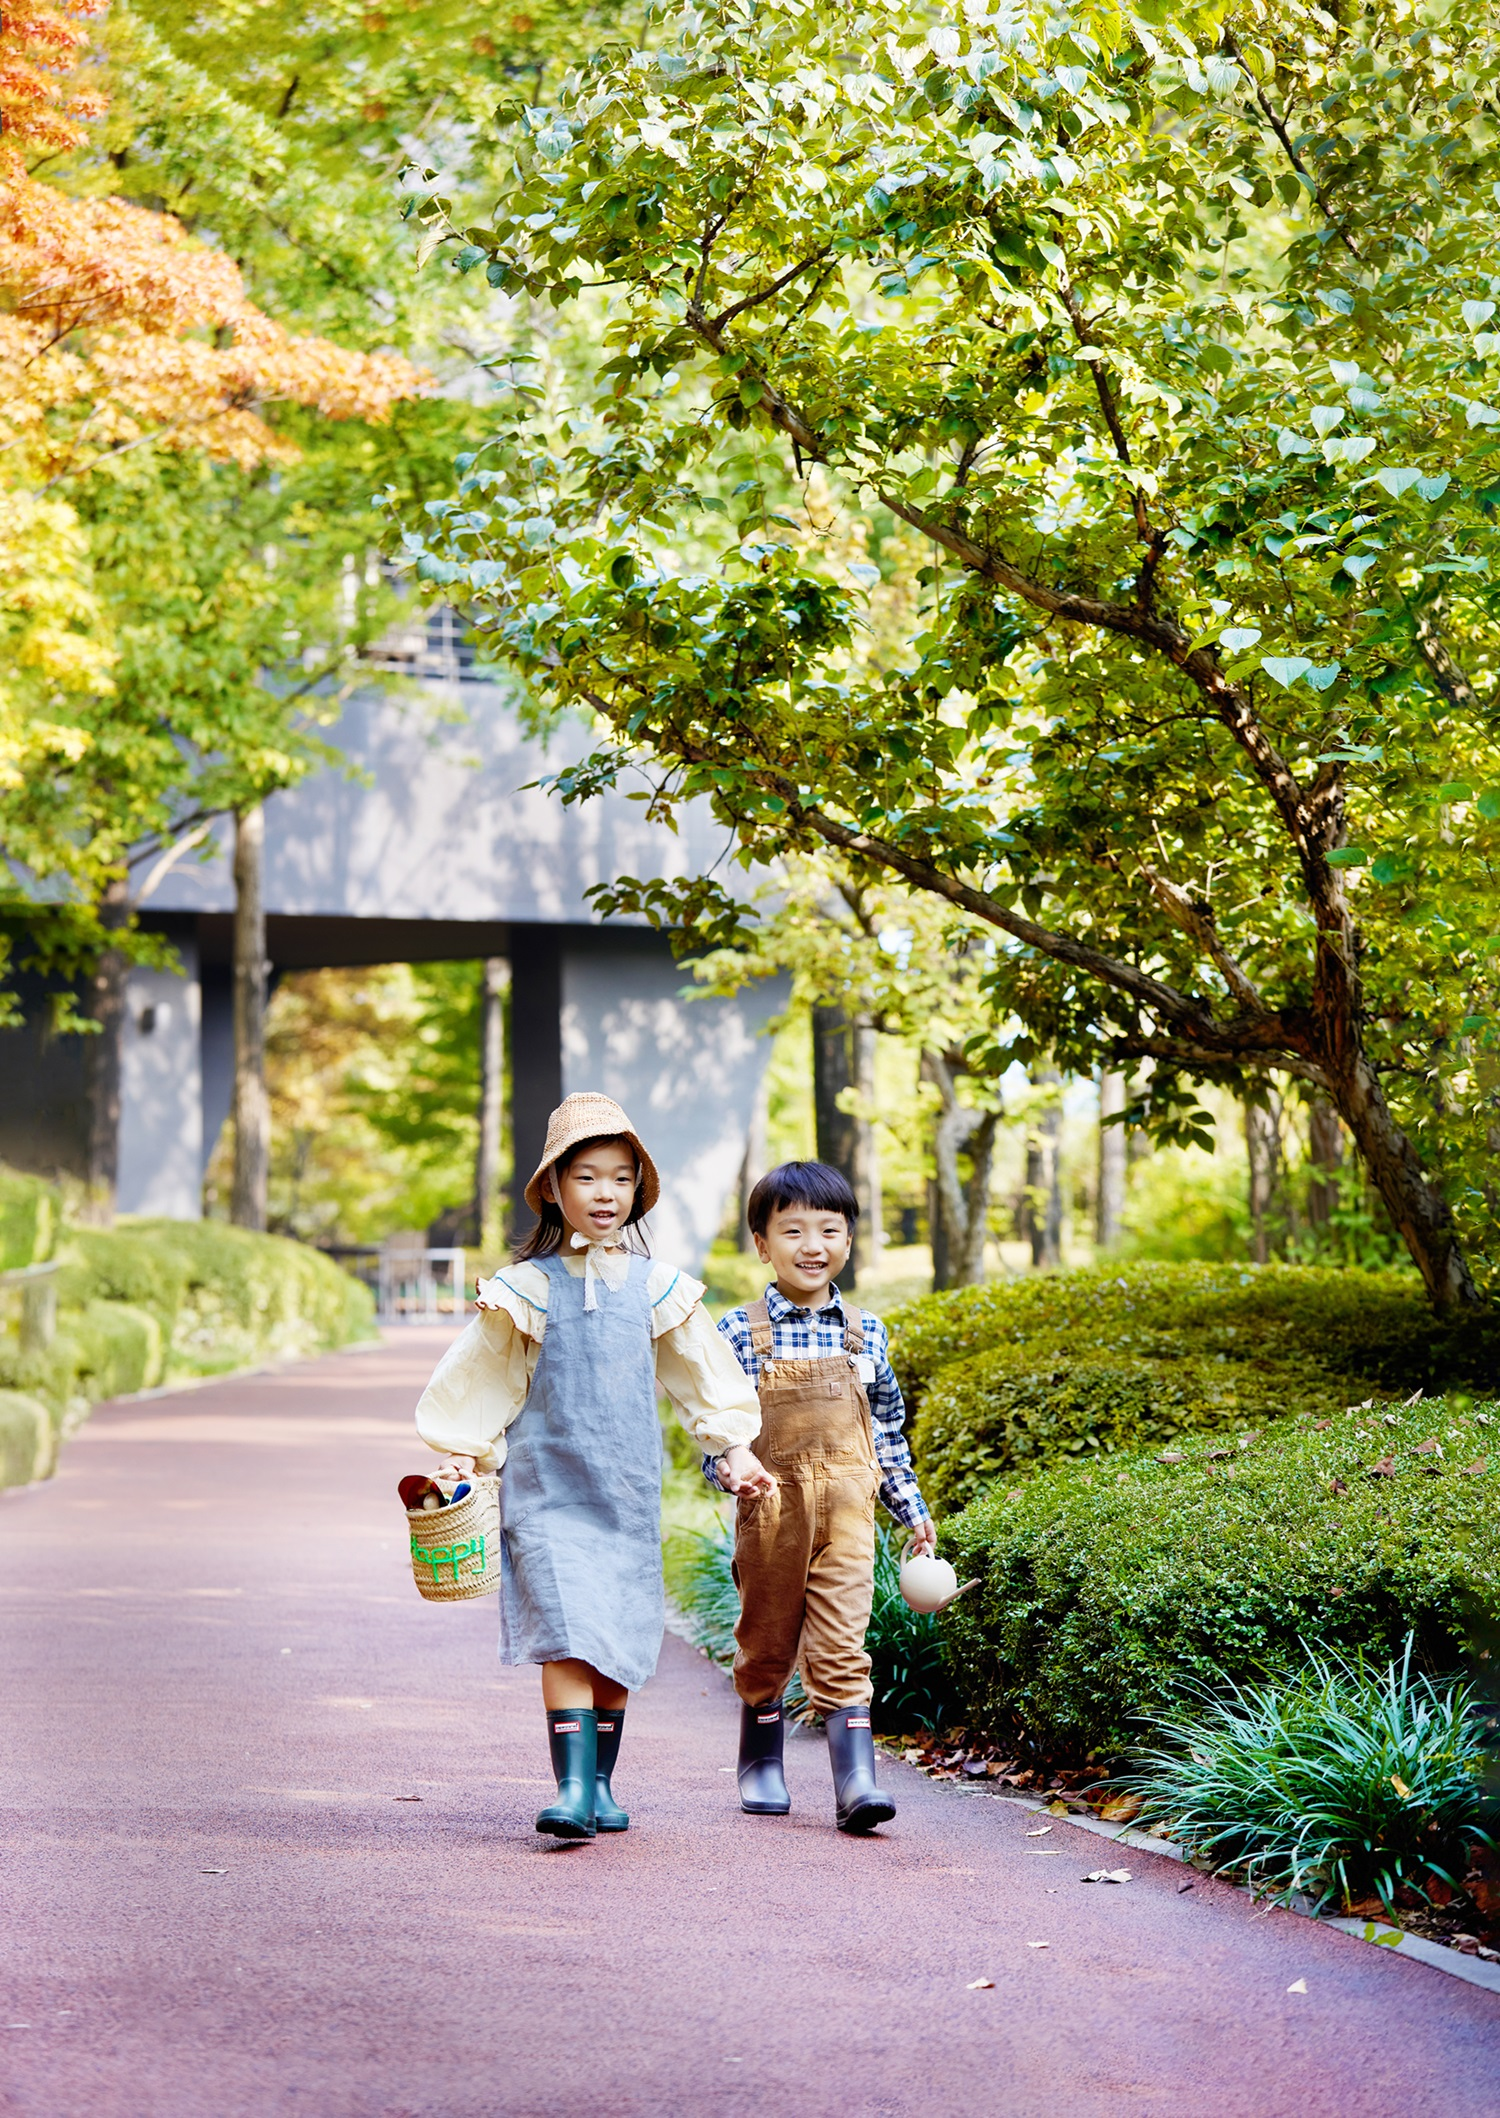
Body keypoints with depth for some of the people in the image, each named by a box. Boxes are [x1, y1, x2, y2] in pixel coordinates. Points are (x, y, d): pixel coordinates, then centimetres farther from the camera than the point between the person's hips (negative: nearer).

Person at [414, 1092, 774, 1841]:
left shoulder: (654, 1287, 6)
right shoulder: (529, 1288, -1)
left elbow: (701, 1372, 17)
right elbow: (480, 1379, 7)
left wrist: (735, 1448, 13)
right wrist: (459, 1455, 4)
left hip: (629, 1491, 3)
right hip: (549, 1487, -3)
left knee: (620, 1641, 6)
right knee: (566, 1632, -15)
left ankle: (600, 1782, 19)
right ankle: (572, 1788, -20)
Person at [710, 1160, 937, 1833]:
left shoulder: (866, 1333, 7)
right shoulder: (740, 1333, -1)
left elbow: (888, 1431, 16)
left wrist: (913, 1512, 17)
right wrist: (726, 1467, -20)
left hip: (847, 1511, 1)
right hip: (771, 1511, -1)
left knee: (841, 1648, -7)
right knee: (766, 1644, 11)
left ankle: (856, 1783, -13)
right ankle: (761, 1766, 29)